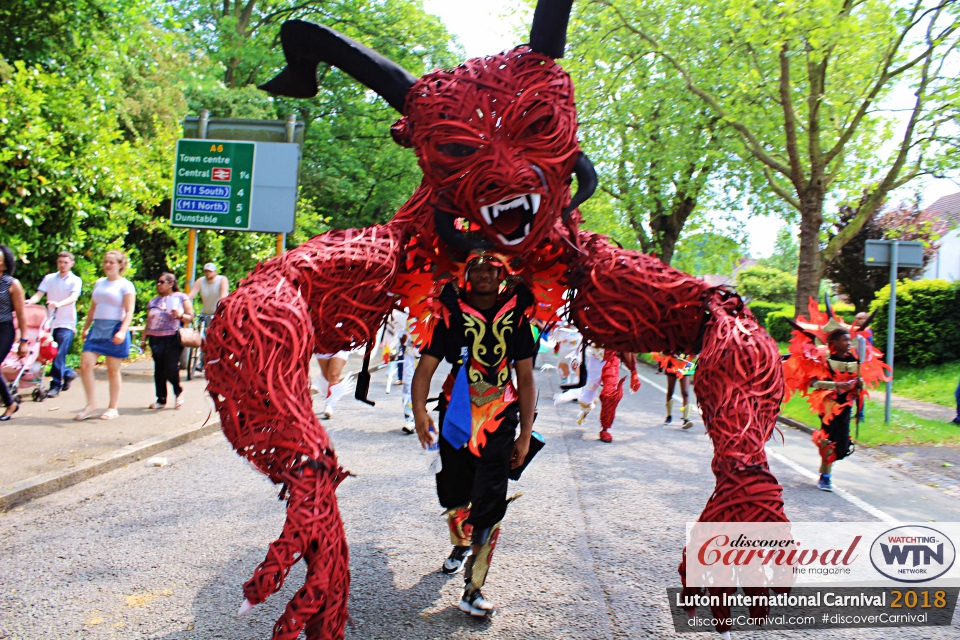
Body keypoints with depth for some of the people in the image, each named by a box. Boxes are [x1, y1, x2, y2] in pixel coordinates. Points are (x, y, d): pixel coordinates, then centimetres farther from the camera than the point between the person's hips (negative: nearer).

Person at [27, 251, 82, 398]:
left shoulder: (75, 280, -1)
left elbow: (73, 297, -17)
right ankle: (68, 373, 30)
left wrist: (59, 304, -37)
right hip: (50, 322, 4)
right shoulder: (49, 278, 9)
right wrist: (29, 302, -23)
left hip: (66, 323, -4)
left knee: (59, 355, -10)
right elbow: (39, 294, -1)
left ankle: (55, 385, -2)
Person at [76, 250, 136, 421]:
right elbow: (93, 308, 23)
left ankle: (113, 408, 13)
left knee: (113, 370, 2)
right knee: (85, 365, -6)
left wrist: (122, 331, -23)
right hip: (97, 329, 5)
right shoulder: (99, 283, 15)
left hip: (114, 329, -5)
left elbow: (129, 312, -10)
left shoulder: (125, 285, -2)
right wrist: (85, 328, 20)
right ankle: (91, 405, 5)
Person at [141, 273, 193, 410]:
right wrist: (143, 339, 13)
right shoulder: (154, 301, 20)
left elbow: (190, 317, 3)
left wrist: (180, 315, -17)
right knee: (159, 370, 3)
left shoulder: (181, 297, 7)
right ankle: (161, 399, 11)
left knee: (171, 369, -12)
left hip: (173, 338, -4)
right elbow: (148, 322, 20)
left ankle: (179, 392, 14)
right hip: (156, 339, 5)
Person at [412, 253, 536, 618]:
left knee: (489, 503, -8)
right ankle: (461, 546, 46)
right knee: (454, 495, 14)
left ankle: (473, 590, 1)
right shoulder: (451, 314, -3)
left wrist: (526, 434, 2)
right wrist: (419, 410, -28)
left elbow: (525, 379, 5)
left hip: (499, 422, 0)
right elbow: (426, 368, -9)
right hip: (455, 418, 1)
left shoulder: (515, 314, 1)